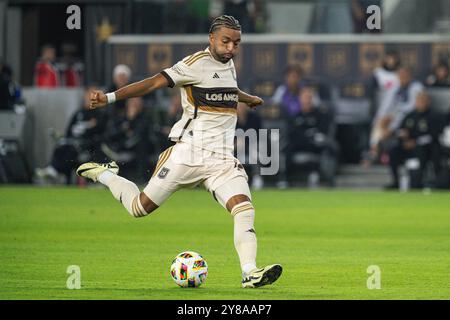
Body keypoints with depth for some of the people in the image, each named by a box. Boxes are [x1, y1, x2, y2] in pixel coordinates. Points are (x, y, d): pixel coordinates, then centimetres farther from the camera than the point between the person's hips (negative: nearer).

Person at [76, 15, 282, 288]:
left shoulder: (228, 64, 14)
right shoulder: (197, 63, -11)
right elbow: (155, 82, -18)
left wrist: (249, 99, 59)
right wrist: (110, 97, -27)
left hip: (222, 160, 6)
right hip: (188, 153, -6)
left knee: (245, 210, -18)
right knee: (140, 208, 4)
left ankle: (250, 273, -22)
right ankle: (103, 175, 31)